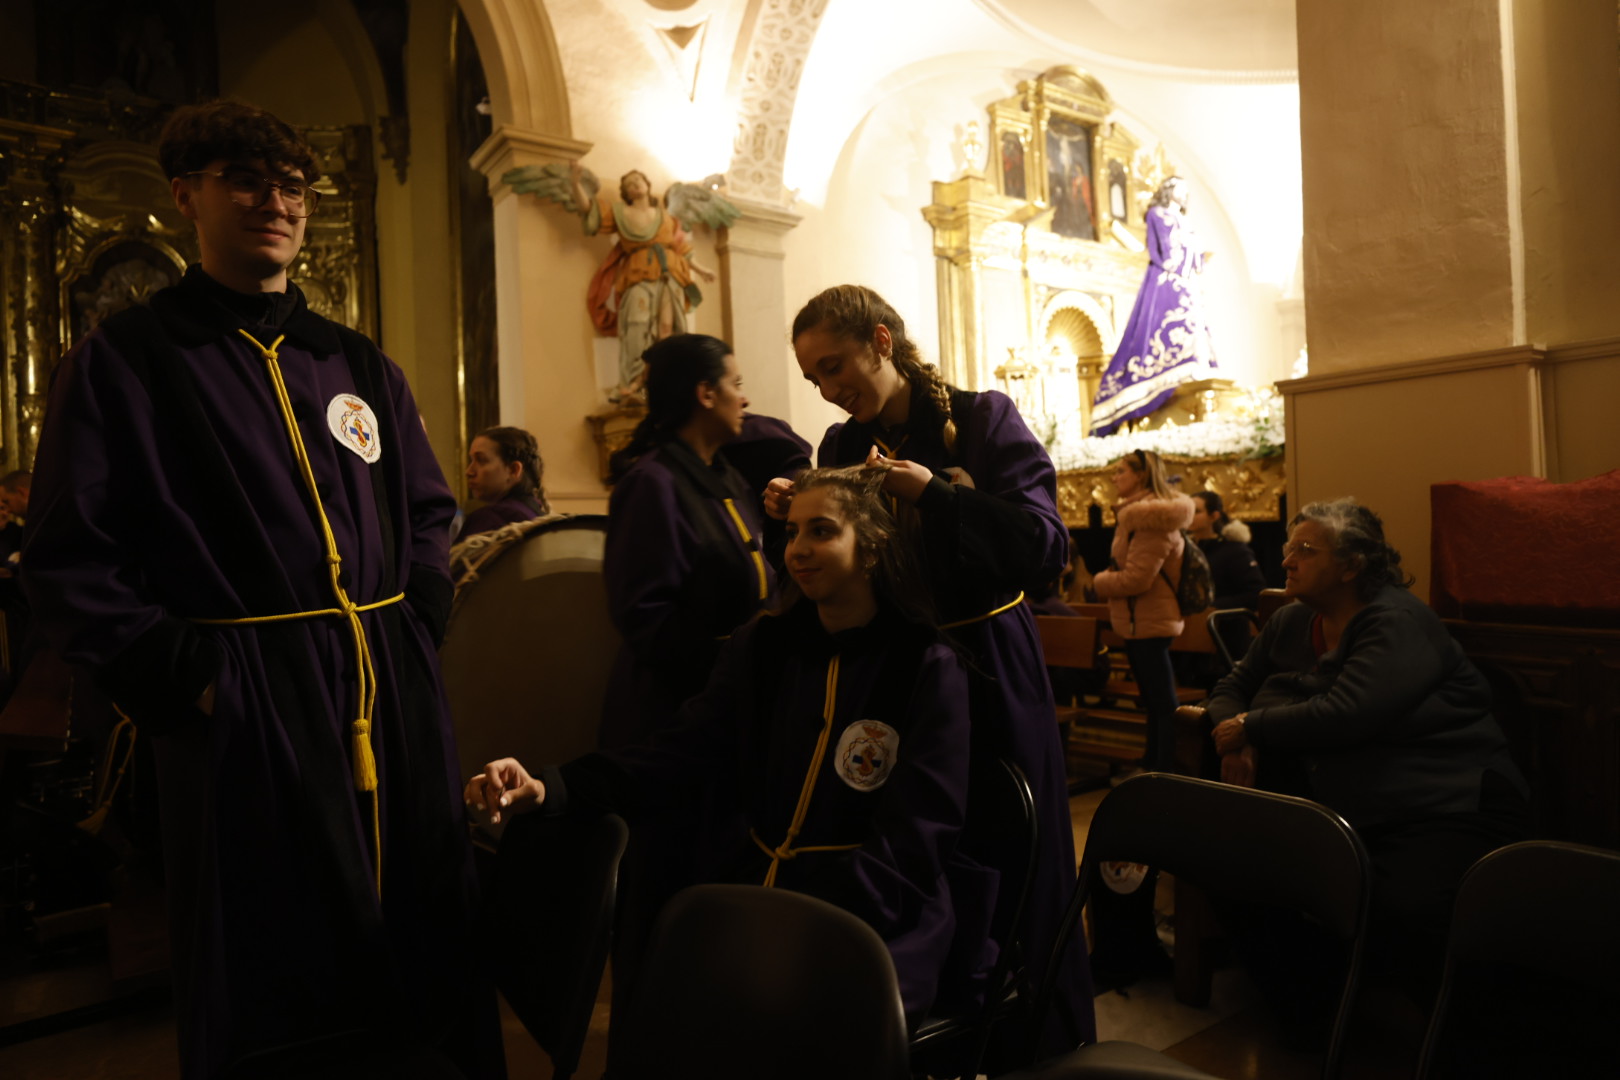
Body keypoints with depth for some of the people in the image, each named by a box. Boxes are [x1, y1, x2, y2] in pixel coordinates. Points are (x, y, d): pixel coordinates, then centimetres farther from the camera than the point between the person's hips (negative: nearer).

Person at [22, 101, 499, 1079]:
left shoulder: (361, 367, 13)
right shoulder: (122, 363, 0)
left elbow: (429, 514, 18)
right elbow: (70, 565, -4)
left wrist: (417, 629, 6)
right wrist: (184, 678, -12)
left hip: (397, 698, 4)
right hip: (247, 713, -4)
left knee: (427, 964, 15)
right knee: (273, 999, 11)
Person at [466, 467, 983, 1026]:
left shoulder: (929, 670, -5)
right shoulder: (760, 646, 9)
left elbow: (911, 845, -9)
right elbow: (677, 755, -1)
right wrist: (550, 787, -17)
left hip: (874, 923, -4)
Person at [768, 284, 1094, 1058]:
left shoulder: (981, 419, -7)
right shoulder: (841, 447, 6)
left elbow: (1045, 547, -16)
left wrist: (934, 494, -25)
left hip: (985, 670, -3)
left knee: (1007, 873, 7)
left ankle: (1041, 1042, 31)